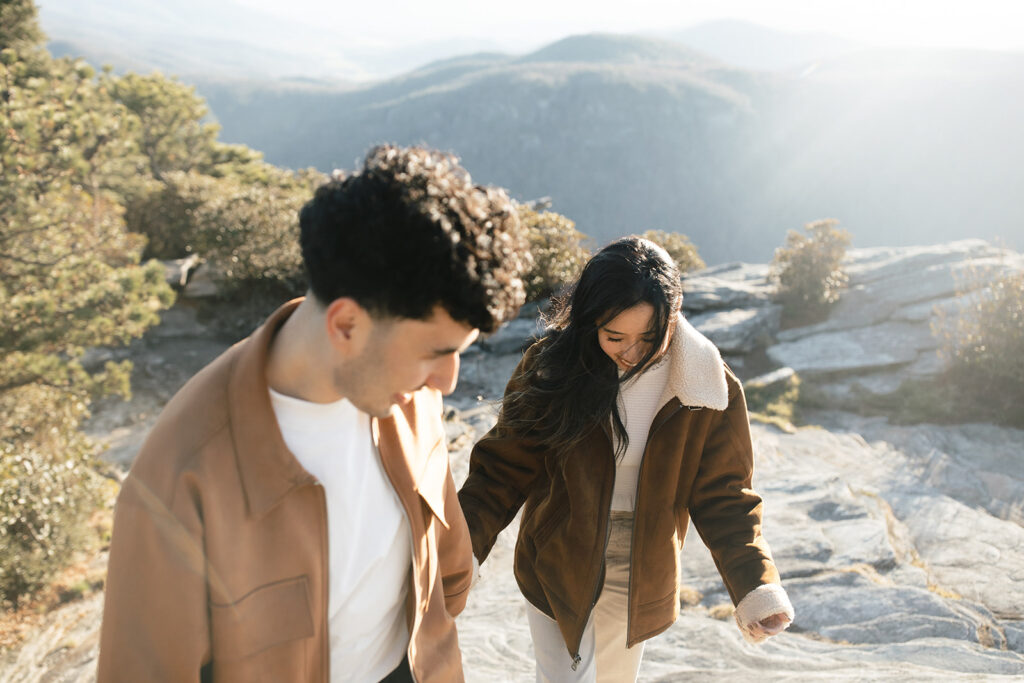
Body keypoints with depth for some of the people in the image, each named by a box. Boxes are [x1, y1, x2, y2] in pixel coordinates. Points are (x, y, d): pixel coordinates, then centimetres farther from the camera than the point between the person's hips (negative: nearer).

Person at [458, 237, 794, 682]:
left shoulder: (711, 392, -14)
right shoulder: (553, 369, -17)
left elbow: (722, 496, -8)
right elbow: (504, 468, -12)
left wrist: (754, 587, -20)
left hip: (640, 585, 2)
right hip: (558, 571, -2)